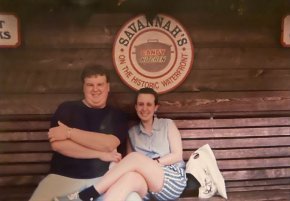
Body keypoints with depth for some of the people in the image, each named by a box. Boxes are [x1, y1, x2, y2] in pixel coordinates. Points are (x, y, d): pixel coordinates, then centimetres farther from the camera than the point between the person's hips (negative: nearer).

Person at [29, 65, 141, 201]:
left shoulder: (117, 116, 9)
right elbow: (57, 144, -8)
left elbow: (109, 144, -10)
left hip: (104, 179, 1)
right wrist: (100, 154, -8)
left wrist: (69, 132, -10)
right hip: (63, 178, 0)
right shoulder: (67, 108, 7)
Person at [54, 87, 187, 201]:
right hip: (147, 186, 2)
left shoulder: (167, 124, 11)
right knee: (129, 176, -37)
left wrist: (153, 163, -12)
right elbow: (130, 164, 11)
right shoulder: (132, 132, 18)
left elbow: (177, 155, 2)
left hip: (173, 181, -2)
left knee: (136, 157, -30)